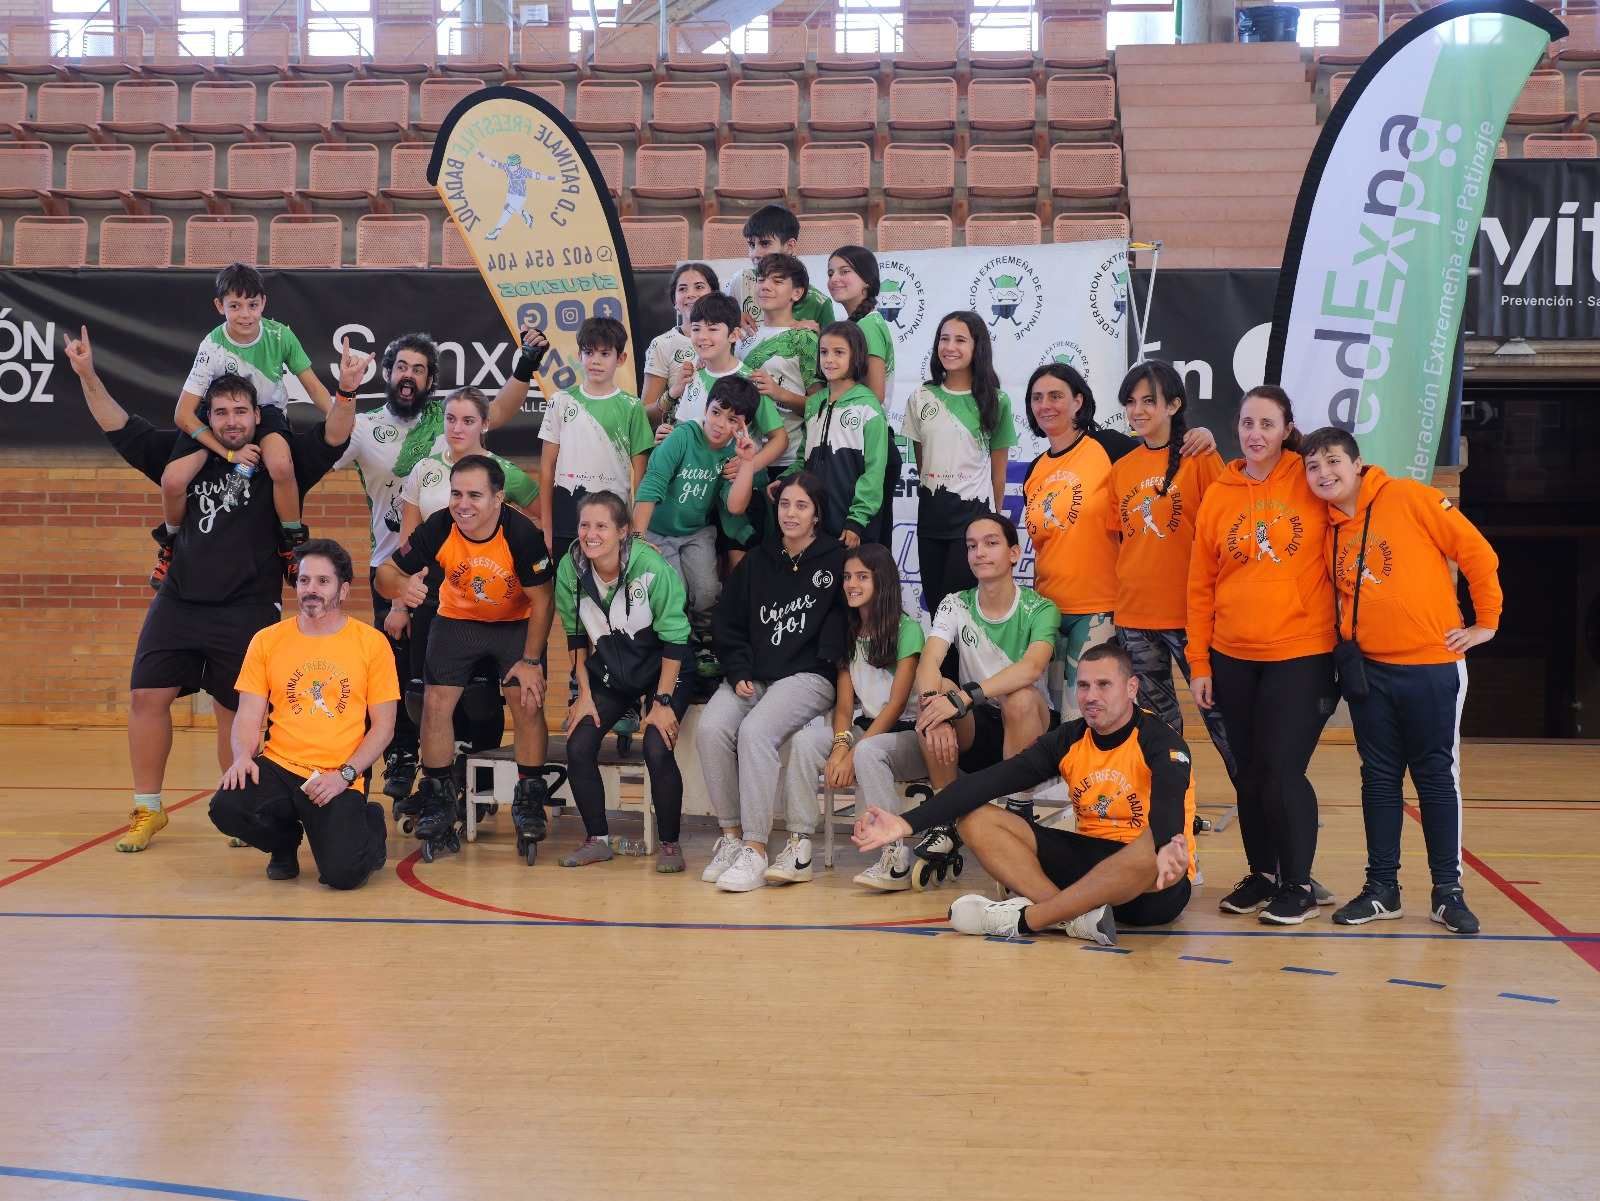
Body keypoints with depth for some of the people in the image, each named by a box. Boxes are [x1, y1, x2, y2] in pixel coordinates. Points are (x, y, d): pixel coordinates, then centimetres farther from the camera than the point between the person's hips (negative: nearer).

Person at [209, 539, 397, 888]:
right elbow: (248, 716, 7)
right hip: (278, 767, 3)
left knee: (342, 872, -23)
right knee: (226, 808, -28)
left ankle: (369, 824, 16)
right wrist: (243, 755, -14)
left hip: (339, 778, -2)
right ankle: (286, 840, 9)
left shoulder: (372, 642, 2)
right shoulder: (267, 640, 8)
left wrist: (344, 774, -12)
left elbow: (383, 725, 1)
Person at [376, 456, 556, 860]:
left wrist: (531, 661, -18)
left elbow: (542, 603, -19)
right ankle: (437, 801, 8)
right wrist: (402, 587, -41)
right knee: (436, 701, -8)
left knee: (528, 703, -14)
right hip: (457, 619, 2)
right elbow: (385, 572, -17)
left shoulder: (522, 534, -30)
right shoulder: (438, 529, -24)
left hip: (517, 623, -2)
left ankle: (530, 801, 4)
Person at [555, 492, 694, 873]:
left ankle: (670, 843, -3)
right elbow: (576, 637, 3)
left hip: (661, 673, -4)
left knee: (658, 749, -22)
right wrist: (584, 695, 0)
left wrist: (662, 701, -17)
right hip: (607, 676, 5)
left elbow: (674, 639, -18)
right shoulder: (569, 569, -11)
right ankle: (596, 840, 6)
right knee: (578, 747, -11)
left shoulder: (652, 566, -24)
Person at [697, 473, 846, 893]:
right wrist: (738, 673, 1)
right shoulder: (756, 562, 15)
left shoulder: (836, 559, 4)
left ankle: (755, 849, -27)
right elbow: (727, 625, 15)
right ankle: (731, 835, -11)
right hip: (751, 676, 4)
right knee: (711, 728, -25)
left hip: (808, 676, -4)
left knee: (755, 730, -32)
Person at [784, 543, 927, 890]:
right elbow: (844, 703, 3)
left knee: (868, 751, -37)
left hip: (907, 733, -6)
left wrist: (853, 753, -20)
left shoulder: (906, 629, -8)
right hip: (867, 728, 6)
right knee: (804, 741, -20)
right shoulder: (848, 633, 11)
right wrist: (840, 745, -19)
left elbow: (897, 705, -14)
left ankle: (897, 859, -30)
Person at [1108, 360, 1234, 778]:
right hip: (1133, 615, 5)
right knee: (1154, 717, 14)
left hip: (1189, 612, -5)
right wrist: (1123, 592, 10)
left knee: (1218, 710, 0)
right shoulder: (1120, 468, 9)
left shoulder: (1198, 457, -6)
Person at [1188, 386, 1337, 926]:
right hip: (1233, 657, 3)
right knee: (1249, 774, 10)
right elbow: (1200, 585, 6)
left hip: (1301, 654, -3)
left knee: (1283, 771, -5)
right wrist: (1199, 663, 3)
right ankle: (1261, 873, 26)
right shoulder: (1218, 495, 4)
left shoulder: (1311, 481, -4)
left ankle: (1298, 883, 12)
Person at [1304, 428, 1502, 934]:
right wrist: (1345, 638, 4)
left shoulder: (1409, 498, -9)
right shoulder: (1328, 530, 5)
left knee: (1436, 776, 4)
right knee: (1379, 778, 9)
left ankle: (1448, 891, 15)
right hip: (1368, 670, 4)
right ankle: (1381, 888, 18)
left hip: (1432, 665, -4)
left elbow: (1477, 552, -8)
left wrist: (1485, 622, -5)